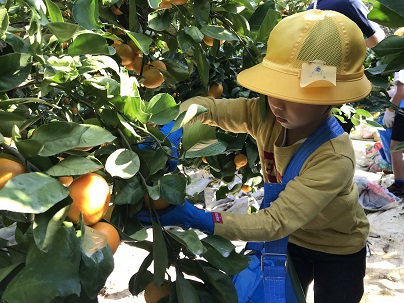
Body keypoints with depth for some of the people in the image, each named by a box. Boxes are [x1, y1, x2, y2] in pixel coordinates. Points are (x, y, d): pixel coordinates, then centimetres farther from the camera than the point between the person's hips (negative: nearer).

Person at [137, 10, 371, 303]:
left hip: (339, 252, -4)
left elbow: (276, 223, -42)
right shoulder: (266, 115, -25)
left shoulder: (335, 157, -39)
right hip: (291, 238, 4)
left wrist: (197, 219, -48)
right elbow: (203, 106, -15)